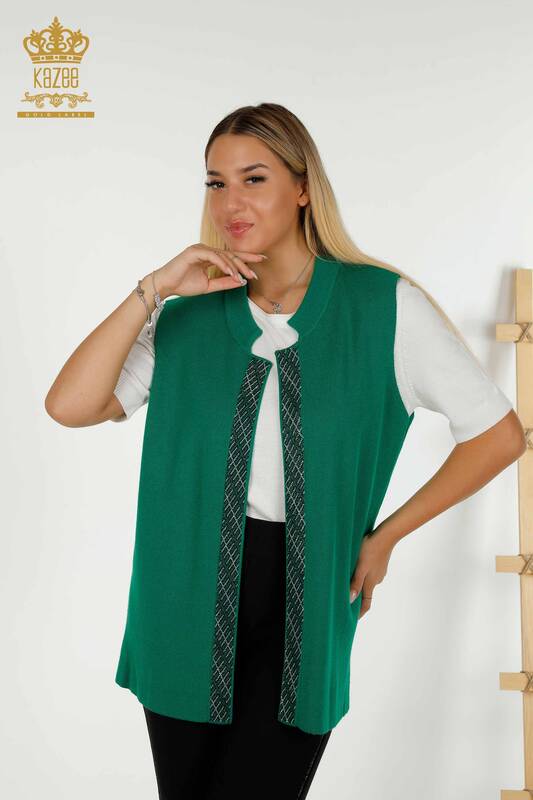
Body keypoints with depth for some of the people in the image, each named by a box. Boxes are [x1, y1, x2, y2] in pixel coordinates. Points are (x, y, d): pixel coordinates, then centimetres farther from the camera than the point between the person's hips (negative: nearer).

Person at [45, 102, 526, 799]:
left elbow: (500, 434, -1)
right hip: (189, 595, 3)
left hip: (308, 594, -2)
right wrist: (153, 289, -14)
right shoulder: (187, 315, 2)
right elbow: (68, 406, -9)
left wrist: (385, 536, 3)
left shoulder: (386, 306, -6)